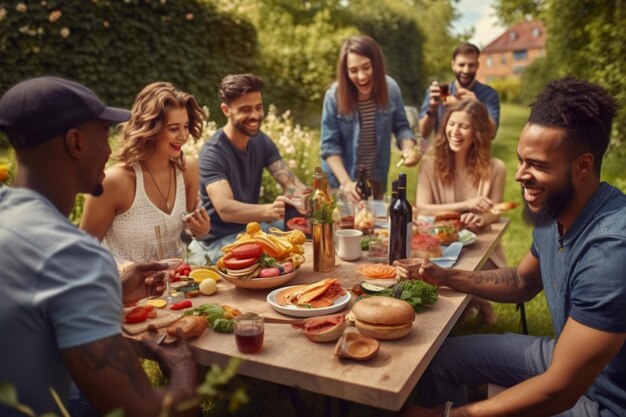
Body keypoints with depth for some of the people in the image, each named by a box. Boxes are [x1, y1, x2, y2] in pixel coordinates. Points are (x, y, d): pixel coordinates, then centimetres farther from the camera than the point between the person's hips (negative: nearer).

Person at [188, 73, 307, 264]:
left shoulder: (262, 141, -1)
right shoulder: (212, 152, -22)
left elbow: (291, 183, -11)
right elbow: (224, 209, -36)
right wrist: (268, 210, -55)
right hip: (220, 240, -7)